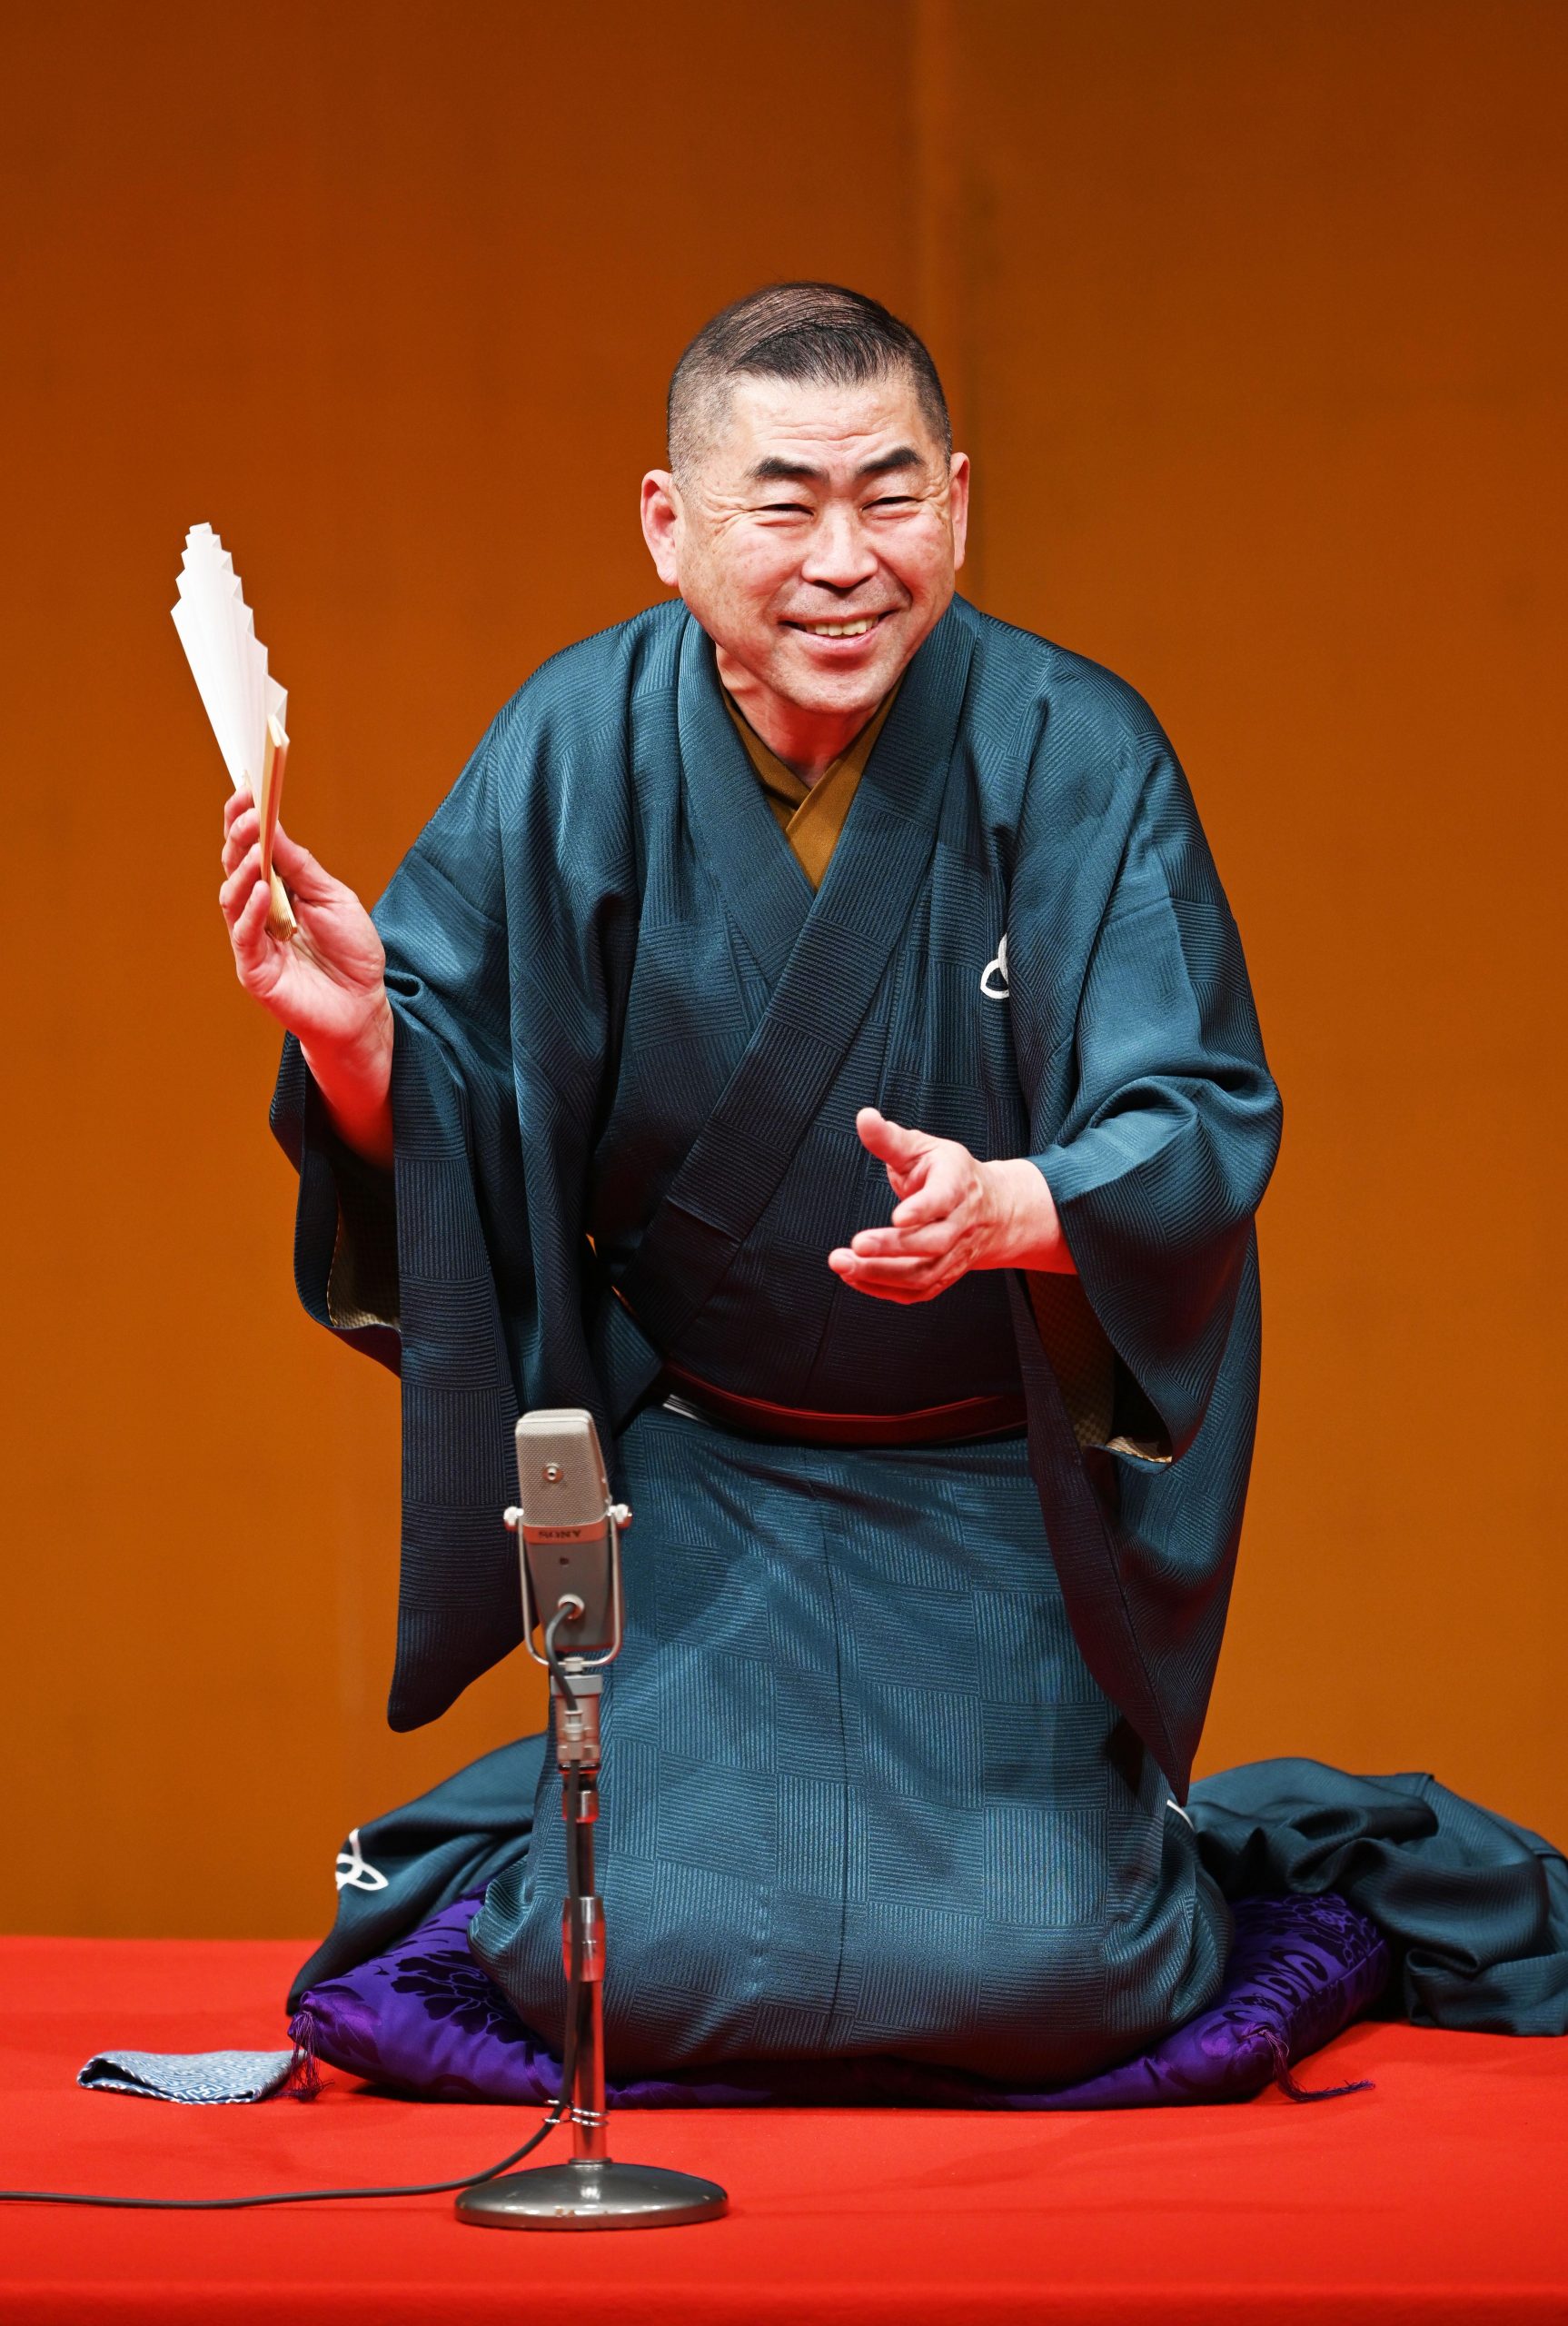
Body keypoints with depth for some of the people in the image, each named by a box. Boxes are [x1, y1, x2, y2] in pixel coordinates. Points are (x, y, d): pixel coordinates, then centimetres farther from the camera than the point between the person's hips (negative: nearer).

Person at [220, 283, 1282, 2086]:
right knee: (641, 1976, -10)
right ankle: (604, 1811, 27)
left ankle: (1167, 1852, 26)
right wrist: (359, 1034, -29)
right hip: (697, 1478, 1)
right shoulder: (575, 751, -8)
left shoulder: (1079, 759, -13)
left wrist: (1011, 1207, -39)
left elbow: (1200, 1124, -18)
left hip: (1008, 1487, -1)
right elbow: (440, 1120, -6)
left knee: (1026, 1990, -11)